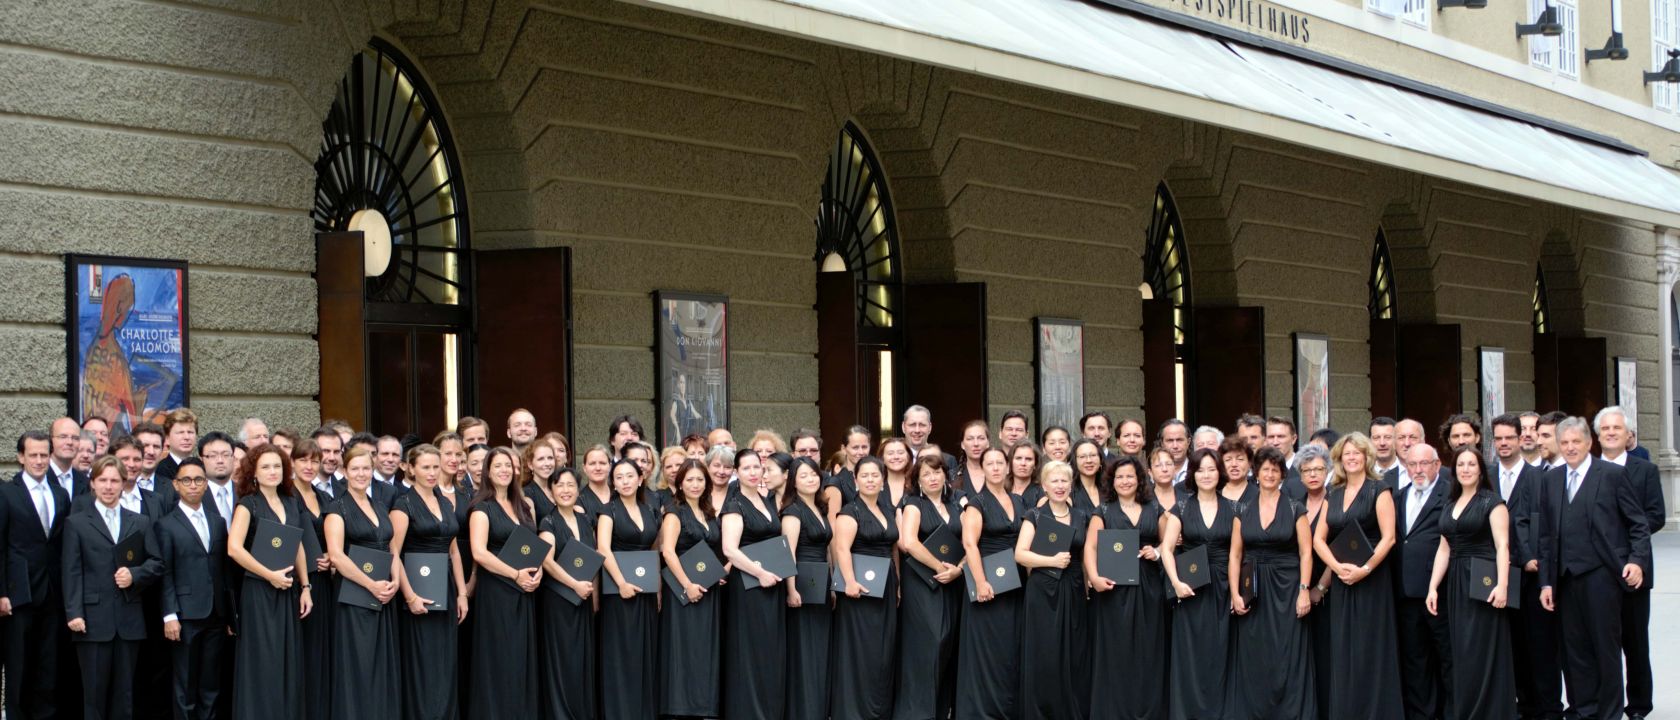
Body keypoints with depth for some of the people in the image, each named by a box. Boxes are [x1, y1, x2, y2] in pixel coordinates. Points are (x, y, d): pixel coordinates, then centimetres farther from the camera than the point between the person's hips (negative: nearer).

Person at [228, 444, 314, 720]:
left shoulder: (291, 503, 11)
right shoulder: (248, 504, -6)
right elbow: (234, 548, -18)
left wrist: (305, 588, 7)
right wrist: (270, 575, -16)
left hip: (289, 592, 5)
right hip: (259, 593, -5)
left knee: (289, 663, 6)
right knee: (262, 665, -4)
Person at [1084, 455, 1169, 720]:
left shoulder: (1155, 510, 11)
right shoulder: (1103, 512, 4)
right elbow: (1090, 547, -5)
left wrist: (1158, 552, -7)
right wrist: (1094, 577, -20)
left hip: (1147, 588, 2)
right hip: (1114, 588, -2)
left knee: (1146, 650, 3)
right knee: (1115, 650, -2)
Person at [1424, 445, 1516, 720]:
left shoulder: (1491, 502, -3)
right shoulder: (1451, 506, 16)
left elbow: (1502, 546, -11)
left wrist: (1502, 584, -21)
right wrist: (1433, 587, 8)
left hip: (1483, 585, -6)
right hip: (1456, 585, 6)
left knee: (1480, 653, -6)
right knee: (1461, 653, 7)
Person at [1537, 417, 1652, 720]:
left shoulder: (1612, 474, 0)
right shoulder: (1551, 480, 13)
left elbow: (1639, 523, 1)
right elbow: (1546, 534, 13)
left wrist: (1637, 560, -11)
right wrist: (1546, 581, 8)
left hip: (1601, 575, -4)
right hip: (1566, 578, 4)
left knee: (1606, 646, 0)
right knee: (1574, 648, 5)